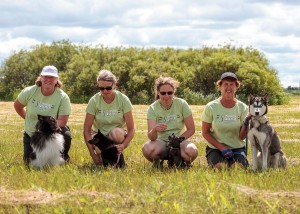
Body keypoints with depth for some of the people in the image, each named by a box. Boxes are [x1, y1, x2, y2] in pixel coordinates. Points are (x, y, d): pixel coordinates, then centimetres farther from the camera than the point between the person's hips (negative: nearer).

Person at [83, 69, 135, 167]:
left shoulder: (123, 100, -12)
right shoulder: (94, 101, -11)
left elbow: (131, 129, -13)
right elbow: (87, 130, -11)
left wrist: (123, 145, -32)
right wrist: (93, 154, -20)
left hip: (117, 136, 0)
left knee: (116, 133, -36)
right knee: (99, 149, -36)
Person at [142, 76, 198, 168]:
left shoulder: (182, 104, -7)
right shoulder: (153, 108, -9)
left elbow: (191, 129, -2)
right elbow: (151, 137, -19)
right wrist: (155, 130, -42)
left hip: (180, 141, 0)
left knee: (192, 151, -35)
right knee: (147, 149, -35)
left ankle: (185, 164, 1)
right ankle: (157, 162, 0)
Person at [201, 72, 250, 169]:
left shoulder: (242, 107, -2)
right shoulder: (211, 107, -6)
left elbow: (242, 137, -3)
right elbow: (205, 132, -2)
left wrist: (245, 125, -24)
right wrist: (221, 147, -13)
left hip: (237, 148, 1)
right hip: (215, 148, -1)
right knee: (221, 167, -28)